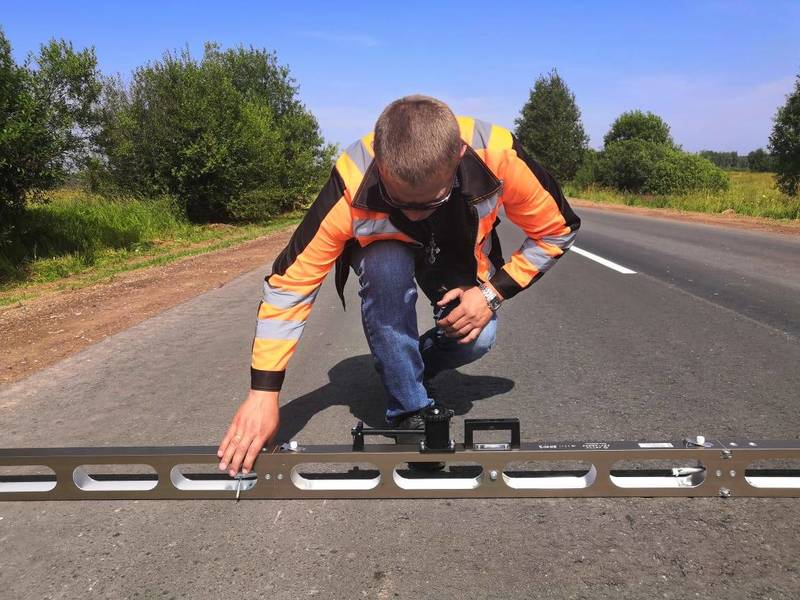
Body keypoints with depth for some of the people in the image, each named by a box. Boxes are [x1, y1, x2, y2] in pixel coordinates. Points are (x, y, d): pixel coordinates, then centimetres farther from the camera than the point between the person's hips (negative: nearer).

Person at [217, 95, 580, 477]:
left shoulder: (498, 154, -36)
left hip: (460, 253, 2)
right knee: (386, 270, -36)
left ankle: (413, 365, 11)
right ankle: (408, 410, -17)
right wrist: (263, 394, -34)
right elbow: (290, 283, -33)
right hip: (384, 251, -1)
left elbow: (557, 231, -18)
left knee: (477, 338, -23)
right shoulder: (352, 184, -39)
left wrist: (494, 292, -28)